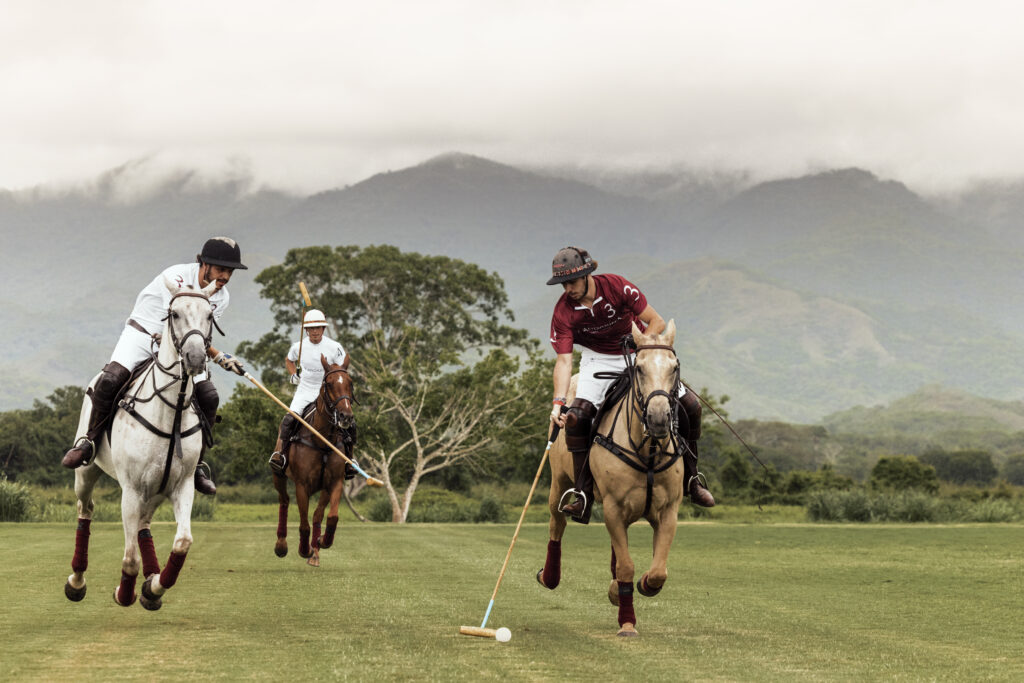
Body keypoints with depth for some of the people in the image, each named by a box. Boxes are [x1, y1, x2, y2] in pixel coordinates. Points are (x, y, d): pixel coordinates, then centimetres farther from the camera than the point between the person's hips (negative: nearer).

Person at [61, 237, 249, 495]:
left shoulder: (221, 298, -2)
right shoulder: (176, 277, -21)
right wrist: (219, 357, -27)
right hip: (142, 335, -5)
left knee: (208, 396, -16)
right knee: (110, 380, -29)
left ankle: (196, 463, -2)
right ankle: (90, 441, -7)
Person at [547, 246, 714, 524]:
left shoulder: (617, 286, -22)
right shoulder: (563, 311, -19)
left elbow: (656, 322, -16)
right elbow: (564, 359, -22)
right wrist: (558, 402, -34)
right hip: (598, 360, 0)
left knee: (689, 406, -9)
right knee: (577, 415, -26)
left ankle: (690, 480, 10)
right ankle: (582, 498, -21)